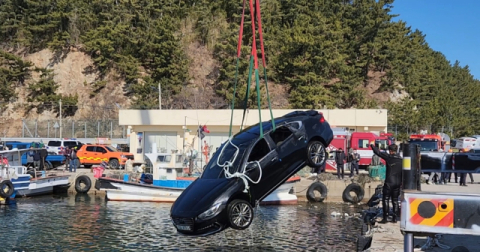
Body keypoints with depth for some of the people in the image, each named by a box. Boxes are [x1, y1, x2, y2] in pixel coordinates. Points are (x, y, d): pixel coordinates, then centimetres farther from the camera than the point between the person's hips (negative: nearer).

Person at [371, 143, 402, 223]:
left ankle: (385, 217, -5)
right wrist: (401, 182, 17)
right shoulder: (401, 160, 6)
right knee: (395, 200, 12)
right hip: (397, 183, 5)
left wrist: (372, 146, 12)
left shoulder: (388, 157, -10)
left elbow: (378, 152, -5)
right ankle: (395, 218, 12)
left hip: (389, 182, -5)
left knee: (385, 199, 0)